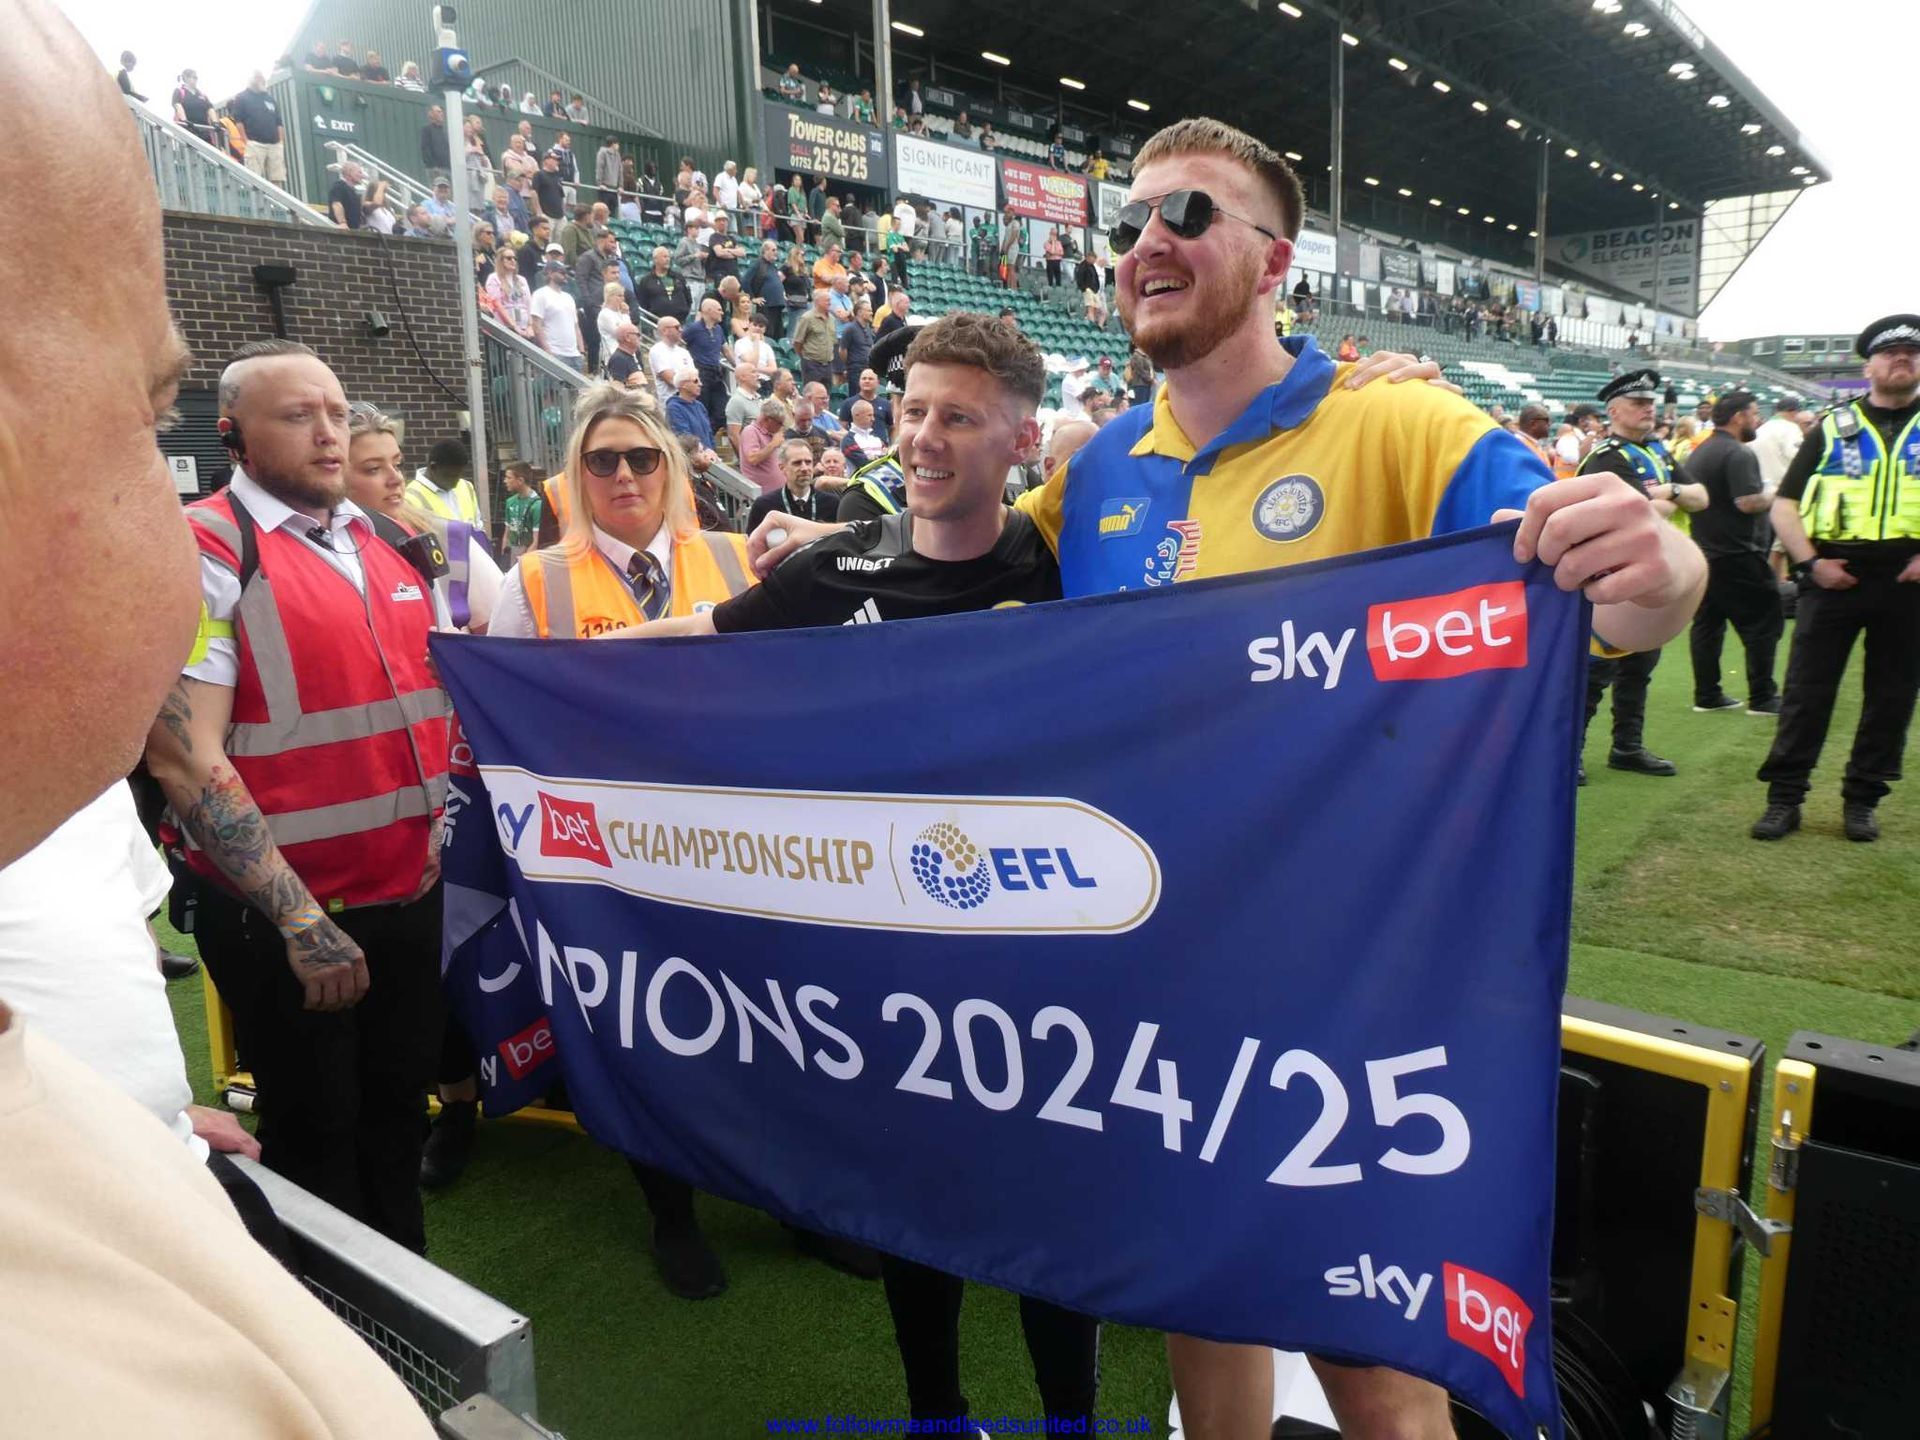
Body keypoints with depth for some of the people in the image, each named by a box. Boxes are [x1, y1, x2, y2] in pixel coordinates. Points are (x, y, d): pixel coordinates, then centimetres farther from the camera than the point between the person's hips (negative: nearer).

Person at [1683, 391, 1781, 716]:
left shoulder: (1697, 453, 13)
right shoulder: (1738, 454, -16)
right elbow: (1748, 502, -24)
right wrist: (1777, 495, -6)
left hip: (1703, 552, 9)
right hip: (1737, 555, -9)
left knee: (1706, 624, 10)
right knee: (1762, 623, 0)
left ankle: (1707, 695, 12)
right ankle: (1762, 697, 2)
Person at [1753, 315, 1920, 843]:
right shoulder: (1833, 428, 7)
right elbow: (1784, 505, 6)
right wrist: (1809, 562, -7)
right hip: (1834, 577, -1)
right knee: (1806, 690, -1)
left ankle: (1862, 799, 18)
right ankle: (1784, 798, 5)